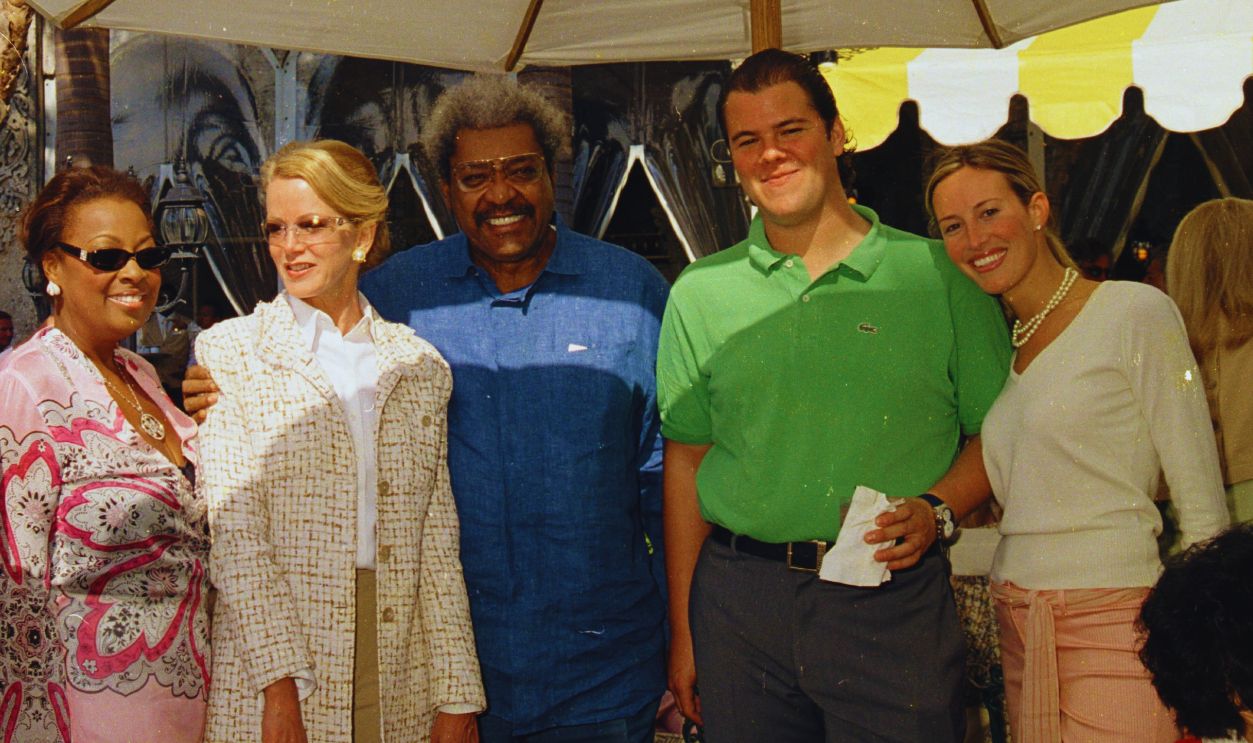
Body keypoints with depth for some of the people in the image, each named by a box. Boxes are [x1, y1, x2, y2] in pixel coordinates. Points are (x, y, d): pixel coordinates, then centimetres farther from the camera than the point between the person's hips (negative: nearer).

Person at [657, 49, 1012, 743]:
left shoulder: (939, 274, 1)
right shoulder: (700, 293, 6)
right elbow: (686, 460, 8)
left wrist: (936, 508, -14)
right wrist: (682, 631, 7)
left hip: (893, 604, -1)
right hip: (739, 601, 2)